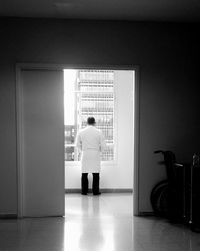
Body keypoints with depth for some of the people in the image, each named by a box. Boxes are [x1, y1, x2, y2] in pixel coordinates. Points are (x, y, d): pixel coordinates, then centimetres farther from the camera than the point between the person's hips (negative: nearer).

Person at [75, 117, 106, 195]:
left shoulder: (81, 132, 1)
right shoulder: (99, 132, -3)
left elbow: (78, 144, 5)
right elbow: (103, 145, -2)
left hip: (85, 154, 1)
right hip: (95, 155, -1)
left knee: (84, 174, 7)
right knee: (96, 174, 5)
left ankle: (84, 191, 11)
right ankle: (95, 191, 7)